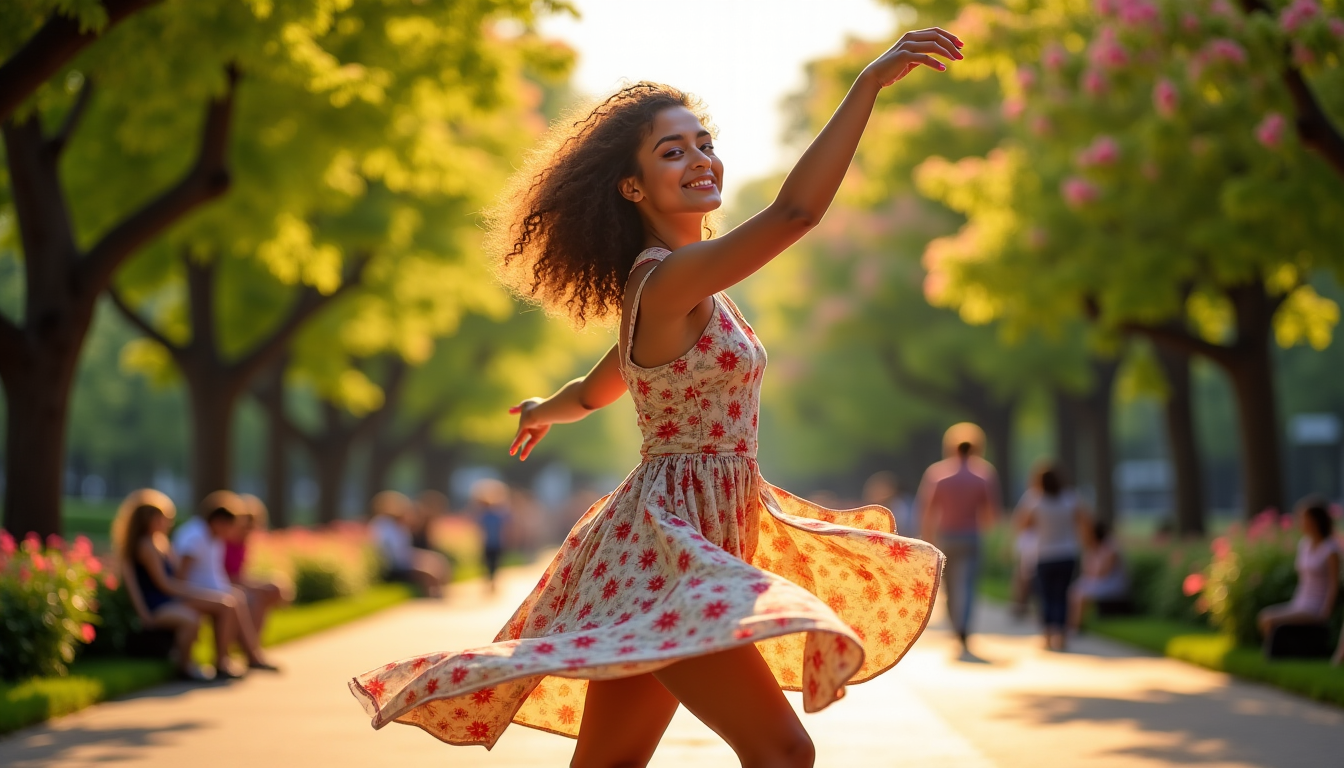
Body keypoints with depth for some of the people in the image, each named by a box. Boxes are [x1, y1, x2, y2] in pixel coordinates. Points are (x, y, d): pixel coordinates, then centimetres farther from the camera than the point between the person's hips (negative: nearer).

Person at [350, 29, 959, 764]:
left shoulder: (668, 289, 15)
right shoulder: (669, 277, -16)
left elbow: (592, 390, 31)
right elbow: (796, 209, -31)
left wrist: (542, 412, 53)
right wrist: (870, 82, -34)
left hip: (689, 536, 10)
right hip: (669, 543, -10)